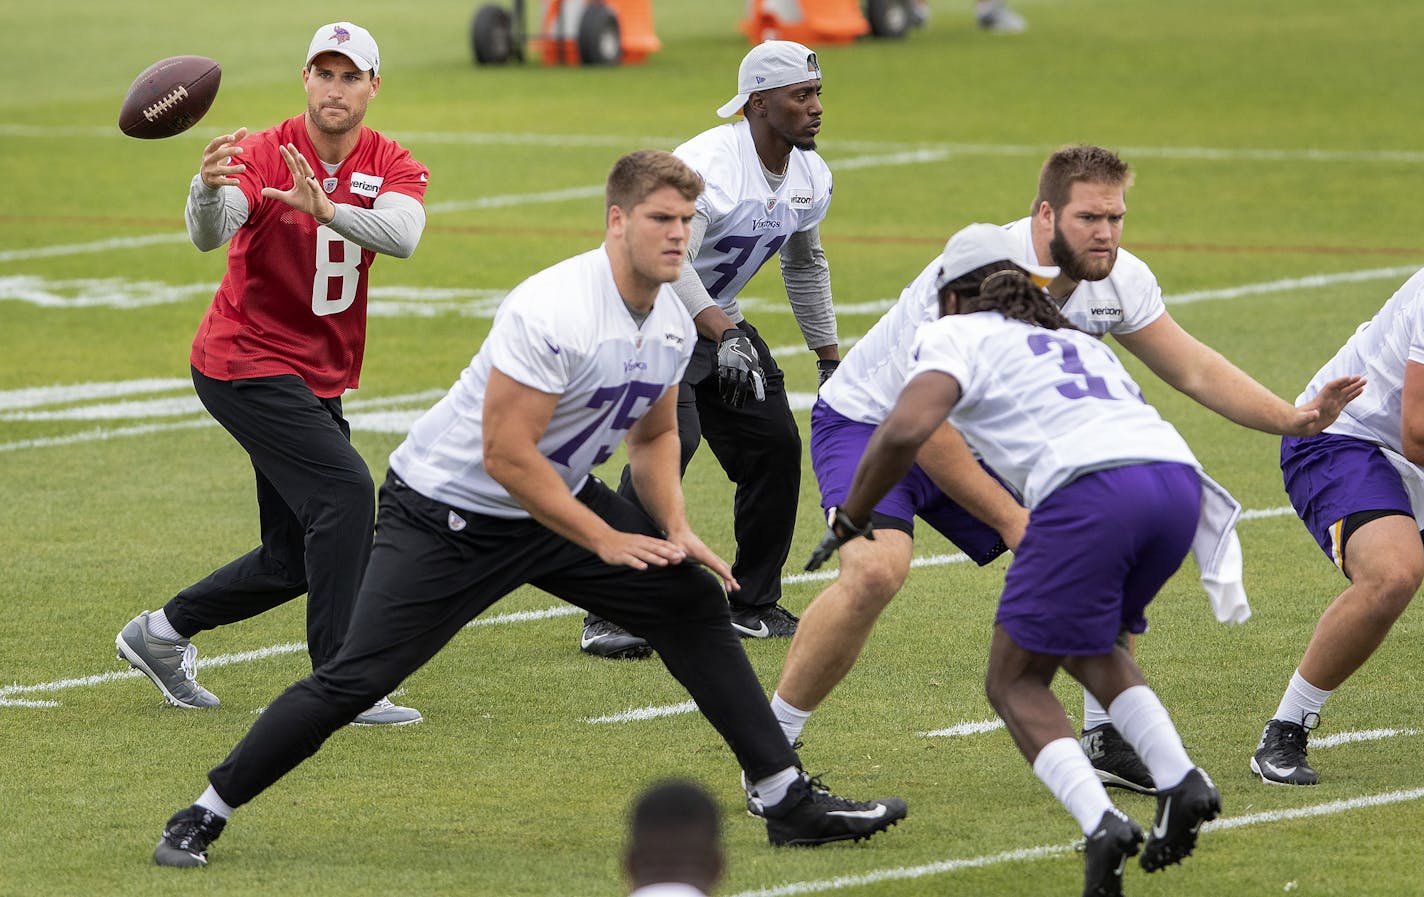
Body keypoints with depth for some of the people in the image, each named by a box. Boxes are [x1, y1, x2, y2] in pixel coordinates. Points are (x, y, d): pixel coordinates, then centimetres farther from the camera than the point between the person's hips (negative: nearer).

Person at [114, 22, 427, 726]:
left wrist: (327, 208, -44)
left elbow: (401, 234, -26)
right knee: (346, 491, -23)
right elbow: (208, 233, -33)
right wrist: (208, 188, -56)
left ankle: (162, 634, 30)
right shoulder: (262, 155, -15)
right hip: (246, 365, -7)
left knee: (294, 563, 11)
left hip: (317, 380, 7)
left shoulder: (392, 167, -3)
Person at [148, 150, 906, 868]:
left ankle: (788, 801, 11)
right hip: (445, 508, -8)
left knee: (694, 604, 2)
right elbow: (506, 457, -28)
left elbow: (652, 434, 16)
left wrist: (676, 532, -1)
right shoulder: (553, 312, -29)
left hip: (558, 501, 8)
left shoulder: (673, 325, -2)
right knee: (356, 678, -14)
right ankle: (203, 817, 0)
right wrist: (608, 543, -22)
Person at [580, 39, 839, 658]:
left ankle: (754, 606, 20)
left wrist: (831, 360, 18)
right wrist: (724, 334, -46)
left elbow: (804, 266, 17)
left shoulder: (810, 178, 0)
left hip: (717, 319, 8)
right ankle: (609, 617, -22)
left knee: (775, 446, 4)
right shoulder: (708, 164, -27)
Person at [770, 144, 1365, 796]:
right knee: (876, 571, -31)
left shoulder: (1117, 280, -11)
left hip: (983, 437, 7)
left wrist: (1292, 420, -13)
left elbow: (1193, 370, 0)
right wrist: (1010, 519, -31)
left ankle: (1105, 738, 13)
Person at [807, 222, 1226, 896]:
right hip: (1180, 475, 6)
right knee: (1086, 645, 30)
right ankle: (1180, 782, 10)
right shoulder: (1080, 341, 36)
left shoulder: (957, 336, 16)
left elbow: (907, 428, -2)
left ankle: (1100, 822, -13)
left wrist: (850, 521, 10)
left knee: (1015, 682, 10)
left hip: (1090, 488, -6)